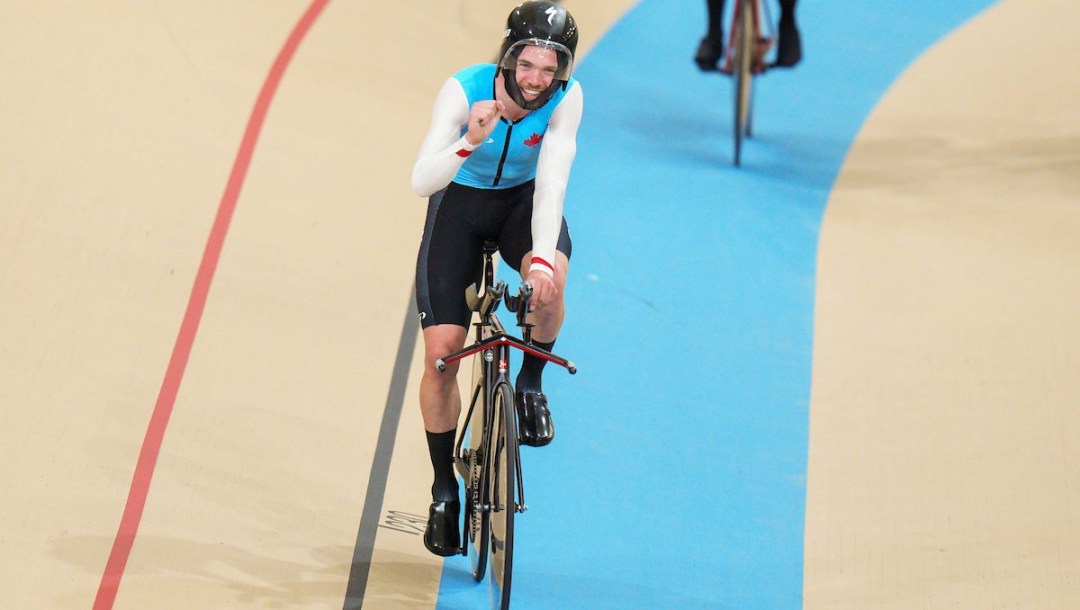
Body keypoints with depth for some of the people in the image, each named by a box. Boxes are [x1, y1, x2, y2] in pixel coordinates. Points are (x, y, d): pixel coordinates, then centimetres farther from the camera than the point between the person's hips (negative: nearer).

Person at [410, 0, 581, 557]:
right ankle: (444, 487, 10)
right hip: (459, 203, -1)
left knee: (549, 284, -35)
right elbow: (421, 183, -33)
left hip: (524, 200, 1)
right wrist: (470, 141, -50)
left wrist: (542, 255, -45)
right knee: (440, 354, -9)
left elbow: (552, 180, -30)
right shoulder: (464, 90, -27)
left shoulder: (566, 98, -23)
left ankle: (529, 383, -3)